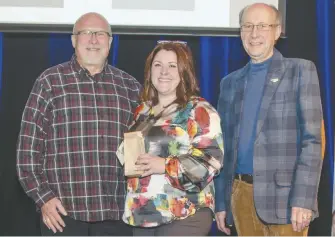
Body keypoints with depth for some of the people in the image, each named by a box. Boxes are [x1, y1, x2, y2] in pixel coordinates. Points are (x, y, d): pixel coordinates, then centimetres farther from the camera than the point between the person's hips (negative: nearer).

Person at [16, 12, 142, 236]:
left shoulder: (130, 87, 11)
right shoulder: (50, 82, 3)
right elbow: (28, 146, 1)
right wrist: (43, 197, -7)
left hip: (117, 212, 3)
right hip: (62, 211, -2)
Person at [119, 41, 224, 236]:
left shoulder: (199, 110, -4)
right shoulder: (142, 111, 16)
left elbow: (211, 159, -14)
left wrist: (166, 166, -21)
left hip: (183, 216, -6)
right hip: (142, 214, 7)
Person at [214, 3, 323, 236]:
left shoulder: (301, 71, 1)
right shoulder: (230, 83, 14)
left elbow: (312, 139, -6)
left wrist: (303, 199, -15)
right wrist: (221, 202, 10)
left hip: (284, 195, -4)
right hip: (241, 195, 4)